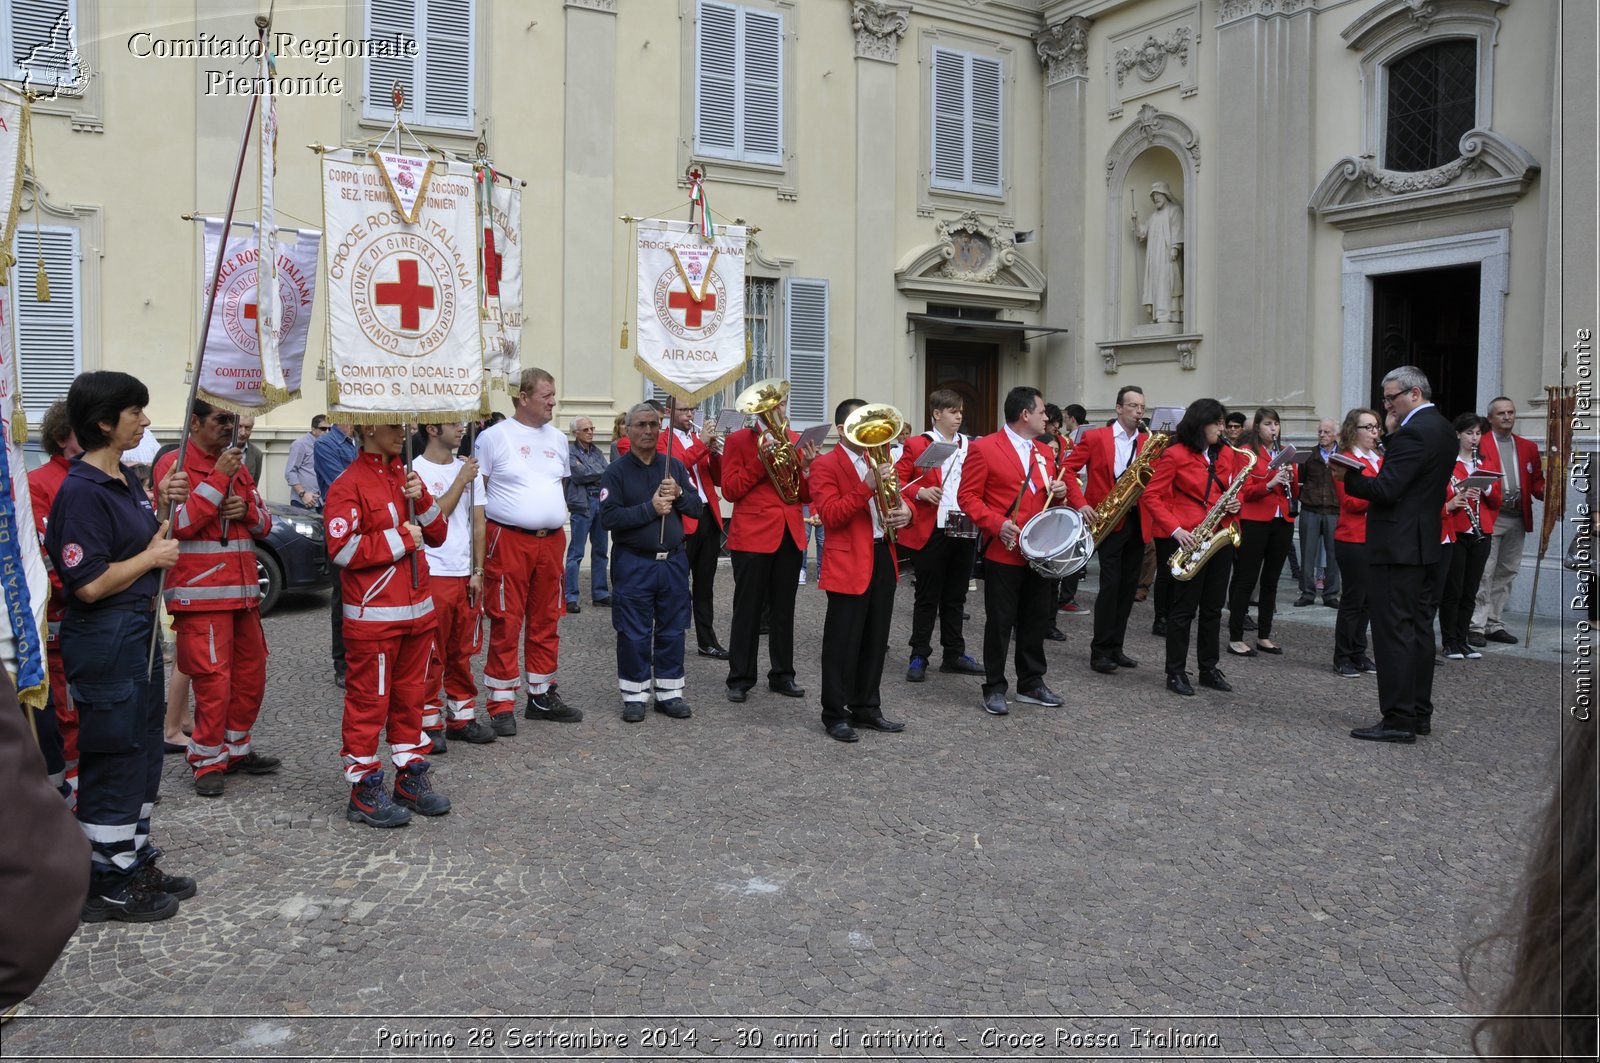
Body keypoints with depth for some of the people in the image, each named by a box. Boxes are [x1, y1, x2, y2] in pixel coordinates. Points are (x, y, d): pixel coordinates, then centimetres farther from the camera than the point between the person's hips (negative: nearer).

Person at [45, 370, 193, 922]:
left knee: (142, 753, 17)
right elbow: (89, 583, -23)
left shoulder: (127, 480, 10)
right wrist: (152, 557, -12)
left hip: (138, 633, 10)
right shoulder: (81, 490, -19)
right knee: (112, 759, 1)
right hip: (103, 643, -10)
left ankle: (136, 862, 31)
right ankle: (107, 885, 14)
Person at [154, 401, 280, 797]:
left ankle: (235, 749, 27)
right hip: (201, 596, -7)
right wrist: (218, 478, -19)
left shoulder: (237, 466, 18)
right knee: (213, 682, -8)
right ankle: (207, 762, 7)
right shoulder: (174, 465, -4)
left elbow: (264, 525, 19)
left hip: (244, 592, 7)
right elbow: (181, 523, -18)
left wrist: (247, 510, -3)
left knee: (251, 676, 11)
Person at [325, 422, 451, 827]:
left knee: (410, 697, 15)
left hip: (418, 611, 7)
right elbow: (344, 550, -20)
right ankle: (364, 792, 10)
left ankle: (411, 779, 25)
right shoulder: (348, 485, -10)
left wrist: (422, 500, -5)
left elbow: (437, 535, 13)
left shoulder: (407, 476, 14)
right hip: (373, 617, -7)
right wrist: (402, 538, -14)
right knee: (368, 702, 0)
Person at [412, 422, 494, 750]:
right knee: (431, 653, 0)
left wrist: (478, 570, 5)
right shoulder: (416, 470, -5)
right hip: (432, 574, -5)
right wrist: (461, 481, -13)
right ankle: (429, 723, 8)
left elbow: (477, 522, 11)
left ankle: (461, 717, 20)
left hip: (466, 574, 5)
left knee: (462, 651, 11)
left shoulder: (468, 468, 12)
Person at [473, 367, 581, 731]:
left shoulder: (557, 439, 13)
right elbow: (477, 496, -5)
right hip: (508, 540, -5)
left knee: (546, 622, 11)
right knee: (506, 623, -3)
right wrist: (478, 557, -11)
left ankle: (542, 695, 23)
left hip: (552, 541, 6)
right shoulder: (494, 437, -4)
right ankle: (501, 705, 6)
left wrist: (558, 530, 13)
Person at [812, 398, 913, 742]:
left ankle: (867, 708, 25)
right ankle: (835, 715, 9)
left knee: (876, 640, 13)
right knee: (843, 643, -2)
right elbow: (830, 515, -16)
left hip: (884, 558, 7)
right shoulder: (825, 465, -7)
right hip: (850, 563, -7)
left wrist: (905, 510, -5)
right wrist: (867, 487, -25)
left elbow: (895, 499, 20)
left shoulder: (877, 460, 16)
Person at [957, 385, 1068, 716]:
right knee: (1000, 623, 2)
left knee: (1036, 620, 13)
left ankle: (1031, 684, 26)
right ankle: (994, 689, 13)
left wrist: (1058, 491, 1)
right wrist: (997, 524, -20)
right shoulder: (984, 448, -7)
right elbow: (967, 496, -9)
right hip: (1003, 552, -6)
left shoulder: (1044, 452, 14)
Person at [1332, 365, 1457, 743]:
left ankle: (1398, 719, -4)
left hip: (1399, 545, -11)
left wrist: (1346, 479, -10)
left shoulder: (1413, 433, -18)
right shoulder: (1441, 428, 15)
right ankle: (1419, 714, 21)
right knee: (1418, 626, 14)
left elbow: (1386, 489, -23)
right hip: (1425, 542, 11)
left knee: (1394, 629, -7)